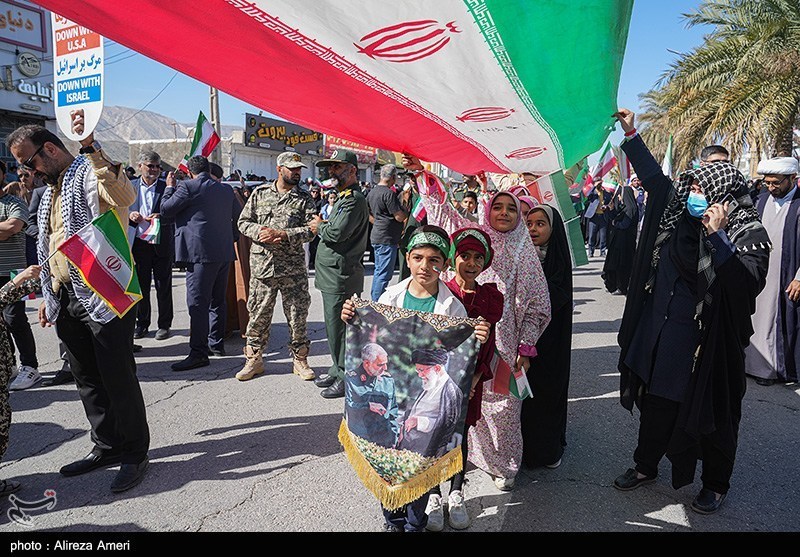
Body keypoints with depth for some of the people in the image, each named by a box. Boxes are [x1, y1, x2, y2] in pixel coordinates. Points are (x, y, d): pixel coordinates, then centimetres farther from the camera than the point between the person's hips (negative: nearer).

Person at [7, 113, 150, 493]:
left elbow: (126, 196, -32)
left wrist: (90, 146, -36)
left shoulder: (90, 172, -7)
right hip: (67, 302, 9)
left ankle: (134, 454, 11)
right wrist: (48, 296, 24)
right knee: (87, 380, 15)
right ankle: (107, 446, 29)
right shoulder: (49, 190, 21)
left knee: (117, 379, -2)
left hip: (104, 297, -9)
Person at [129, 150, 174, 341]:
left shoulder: (166, 186, 1)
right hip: (139, 244, 2)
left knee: (163, 286, 4)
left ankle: (164, 324, 15)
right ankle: (141, 323, 21)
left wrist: (160, 217, -21)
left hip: (162, 244, -2)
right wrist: (130, 215, -7)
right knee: (140, 285, 9)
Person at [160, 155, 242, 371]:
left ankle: (198, 353, -6)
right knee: (217, 300, 17)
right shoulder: (226, 189, 10)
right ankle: (217, 344, 26)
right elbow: (238, 215, 19)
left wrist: (169, 187, 13)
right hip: (224, 252, 7)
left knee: (198, 303, -6)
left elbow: (165, 210, -1)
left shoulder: (188, 186, -8)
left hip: (201, 253, -7)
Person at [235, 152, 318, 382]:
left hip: (293, 266, -1)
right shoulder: (259, 193, 8)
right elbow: (243, 222, 9)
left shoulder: (304, 198, 3)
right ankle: (254, 359, 23)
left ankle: (299, 359, 21)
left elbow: (311, 229, -8)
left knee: (298, 315, 5)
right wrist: (259, 232, -11)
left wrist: (282, 235, -18)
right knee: (258, 314, 8)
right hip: (262, 264, 1)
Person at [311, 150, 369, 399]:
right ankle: (338, 370, 30)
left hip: (341, 276, -11)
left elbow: (336, 233, -25)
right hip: (333, 275, 11)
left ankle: (346, 378, 7)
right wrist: (323, 226, 3)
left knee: (339, 327, -4)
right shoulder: (344, 197, 20)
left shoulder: (354, 199, -15)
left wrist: (319, 226, -6)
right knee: (333, 325, 17)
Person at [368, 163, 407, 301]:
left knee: (378, 271, 18)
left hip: (376, 237, 10)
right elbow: (399, 217, -18)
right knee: (384, 273, -4)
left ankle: (374, 300, 27)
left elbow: (369, 215, 19)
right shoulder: (389, 193, -17)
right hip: (387, 239, -10)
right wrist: (407, 211, 0)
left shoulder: (372, 192, 11)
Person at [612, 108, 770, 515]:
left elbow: (750, 282, -26)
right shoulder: (680, 214, 2)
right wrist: (631, 135, 14)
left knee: (712, 413, 11)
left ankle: (716, 484, 32)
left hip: (708, 342, -5)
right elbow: (654, 177, 14)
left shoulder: (748, 233, -12)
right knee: (656, 404, 17)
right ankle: (646, 467, 35)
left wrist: (718, 238, -31)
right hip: (658, 334, 5)